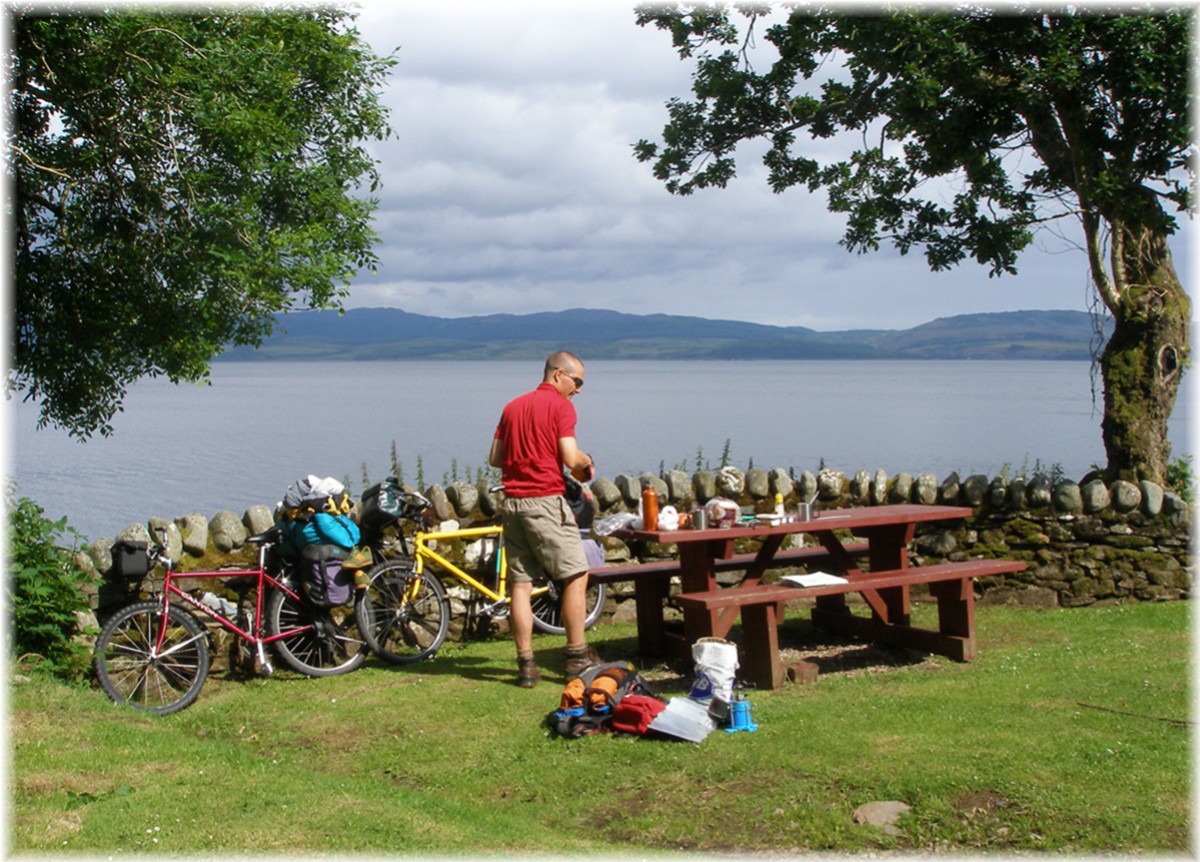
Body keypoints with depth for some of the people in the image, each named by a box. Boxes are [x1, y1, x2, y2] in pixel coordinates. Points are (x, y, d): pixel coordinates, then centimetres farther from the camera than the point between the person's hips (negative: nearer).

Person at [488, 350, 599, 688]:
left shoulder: (513, 406, 16)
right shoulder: (560, 405, -4)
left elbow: (494, 458, 15)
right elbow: (571, 458, -13)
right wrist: (587, 461, 7)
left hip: (512, 502, 7)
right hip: (546, 500, -7)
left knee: (520, 583, 6)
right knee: (576, 576, 3)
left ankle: (526, 664, 6)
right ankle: (577, 657, 4)